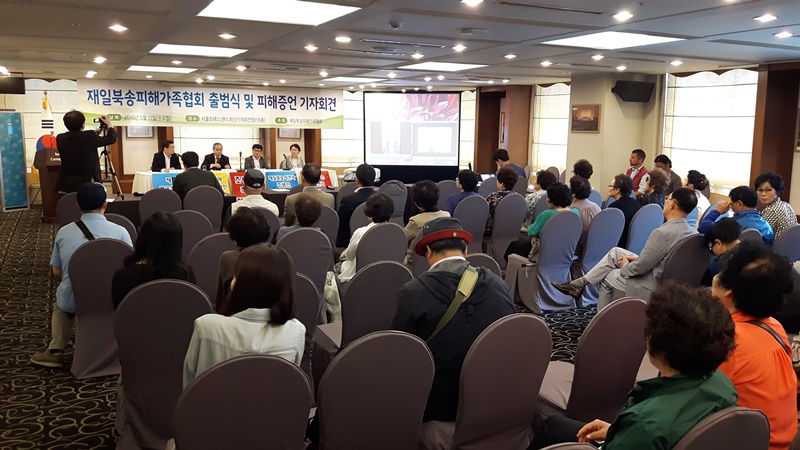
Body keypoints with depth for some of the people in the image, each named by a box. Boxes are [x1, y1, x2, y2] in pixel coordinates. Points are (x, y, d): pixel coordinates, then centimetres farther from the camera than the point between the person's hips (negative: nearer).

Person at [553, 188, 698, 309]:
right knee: (615, 252, 14)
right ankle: (580, 283, 20)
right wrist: (637, 258, 8)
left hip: (650, 287, -8)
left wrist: (625, 266, -2)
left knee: (606, 277, 18)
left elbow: (640, 267, -22)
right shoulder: (692, 232, -1)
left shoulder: (663, 232, -29)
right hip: (667, 279, 8)